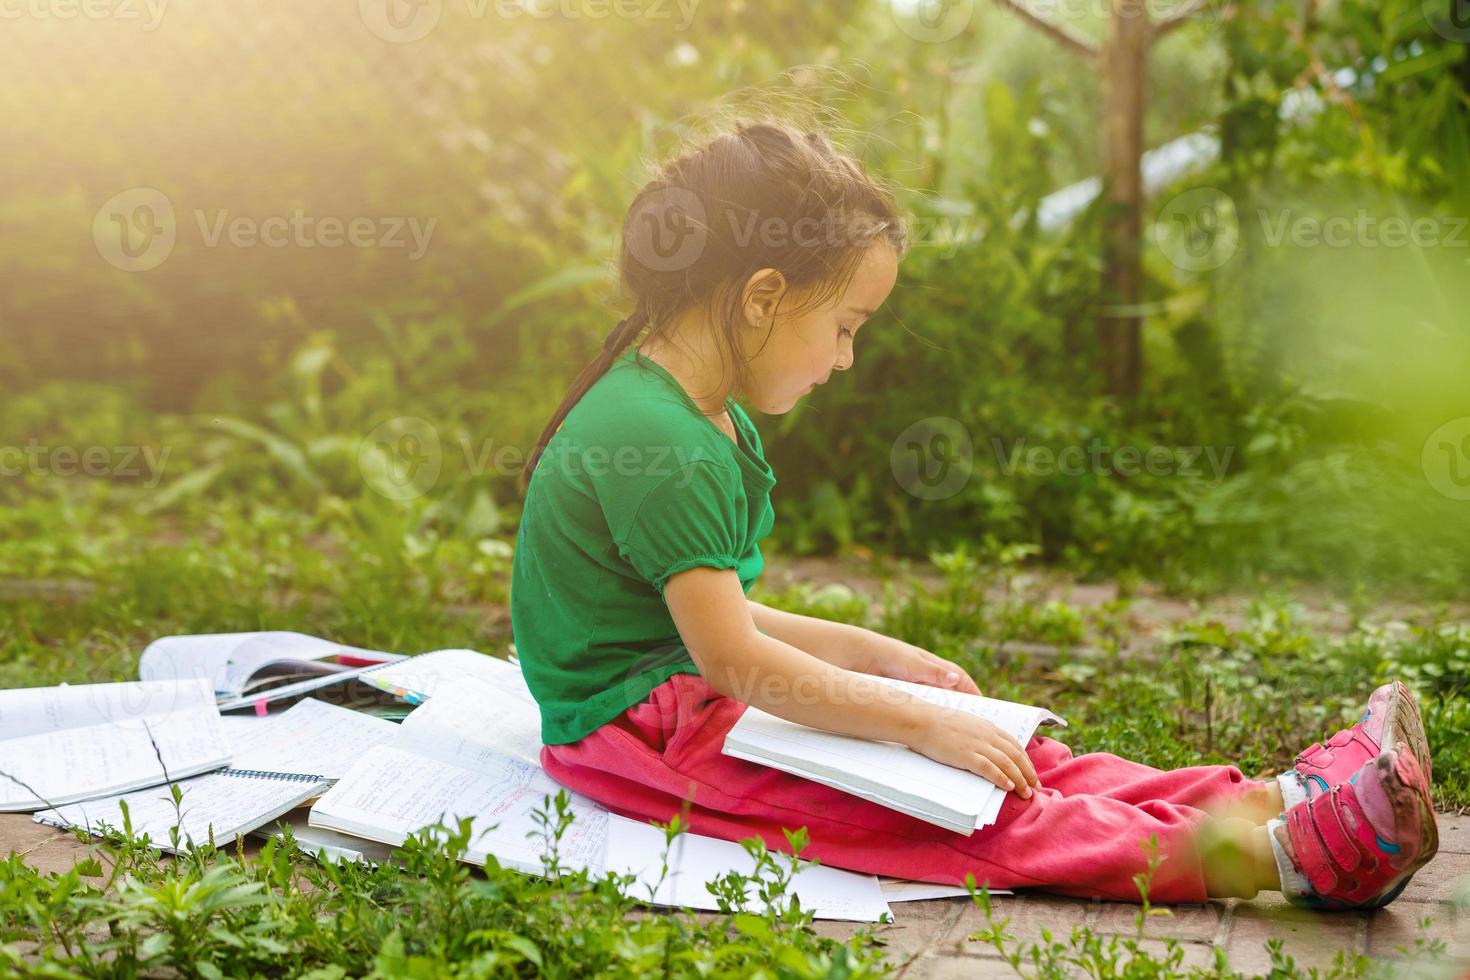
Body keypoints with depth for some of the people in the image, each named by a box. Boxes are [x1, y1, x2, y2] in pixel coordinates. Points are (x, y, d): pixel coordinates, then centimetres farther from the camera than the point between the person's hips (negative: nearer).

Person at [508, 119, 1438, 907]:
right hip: (635, 723, -10)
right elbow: (730, 656, -24)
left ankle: (1270, 798, -12)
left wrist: (877, 656, 13)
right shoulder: (658, 441, -22)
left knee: (1008, 758, -5)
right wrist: (919, 721, -22)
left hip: (694, 693, 10)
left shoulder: (704, 420, 12)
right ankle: (1257, 853, -30)